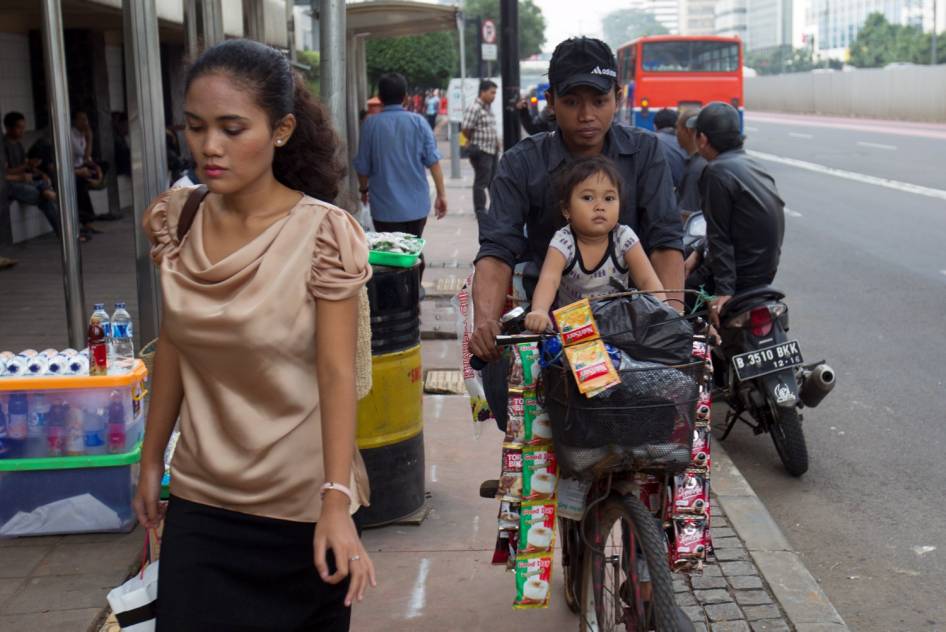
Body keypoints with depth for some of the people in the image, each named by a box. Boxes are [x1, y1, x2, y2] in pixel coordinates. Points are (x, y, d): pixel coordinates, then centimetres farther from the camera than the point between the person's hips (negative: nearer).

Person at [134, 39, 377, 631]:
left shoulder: (322, 234, -16)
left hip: (301, 504, -3)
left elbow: (336, 373, -17)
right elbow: (173, 345, 7)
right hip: (200, 498, 4)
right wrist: (151, 460, 12)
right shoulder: (178, 221, -3)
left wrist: (337, 503, -23)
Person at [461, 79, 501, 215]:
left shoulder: (488, 108, 14)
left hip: (492, 150, 9)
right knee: (481, 182, -3)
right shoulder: (475, 108, -16)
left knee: (494, 181, 16)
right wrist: (475, 142, -5)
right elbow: (465, 129, -18)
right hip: (481, 152, -9)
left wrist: (497, 142, 14)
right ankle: (480, 211, 3)